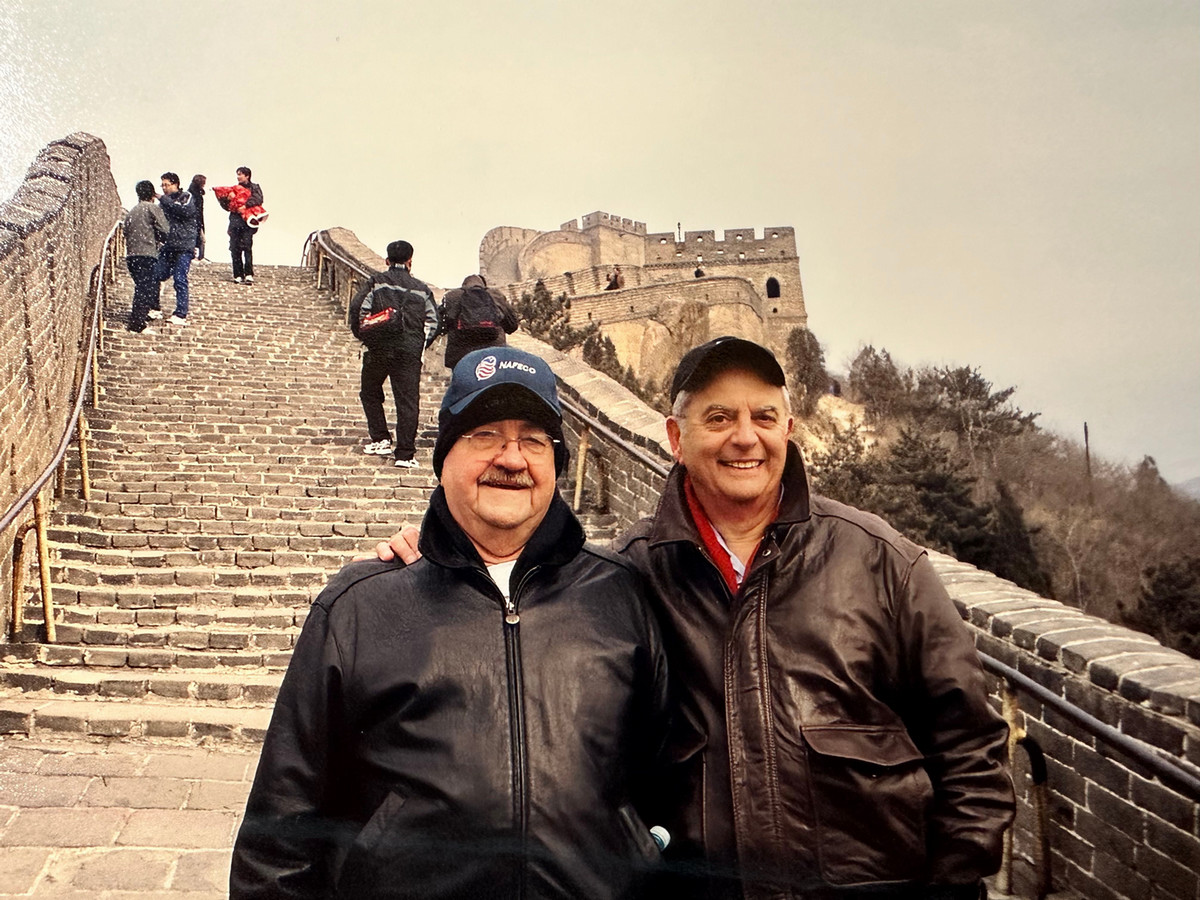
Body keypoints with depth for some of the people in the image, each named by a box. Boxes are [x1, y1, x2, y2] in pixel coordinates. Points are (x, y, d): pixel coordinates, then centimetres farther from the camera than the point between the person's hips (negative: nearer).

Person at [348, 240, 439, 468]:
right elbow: (433, 322, 6)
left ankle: (380, 440, 15)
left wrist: (362, 335, 9)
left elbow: (357, 308, -5)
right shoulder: (422, 289, 12)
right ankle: (405, 454, -5)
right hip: (410, 351, 1)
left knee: (371, 393, 20)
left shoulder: (376, 282, 5)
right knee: (407, 400, 0)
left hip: (380, 347, -1)